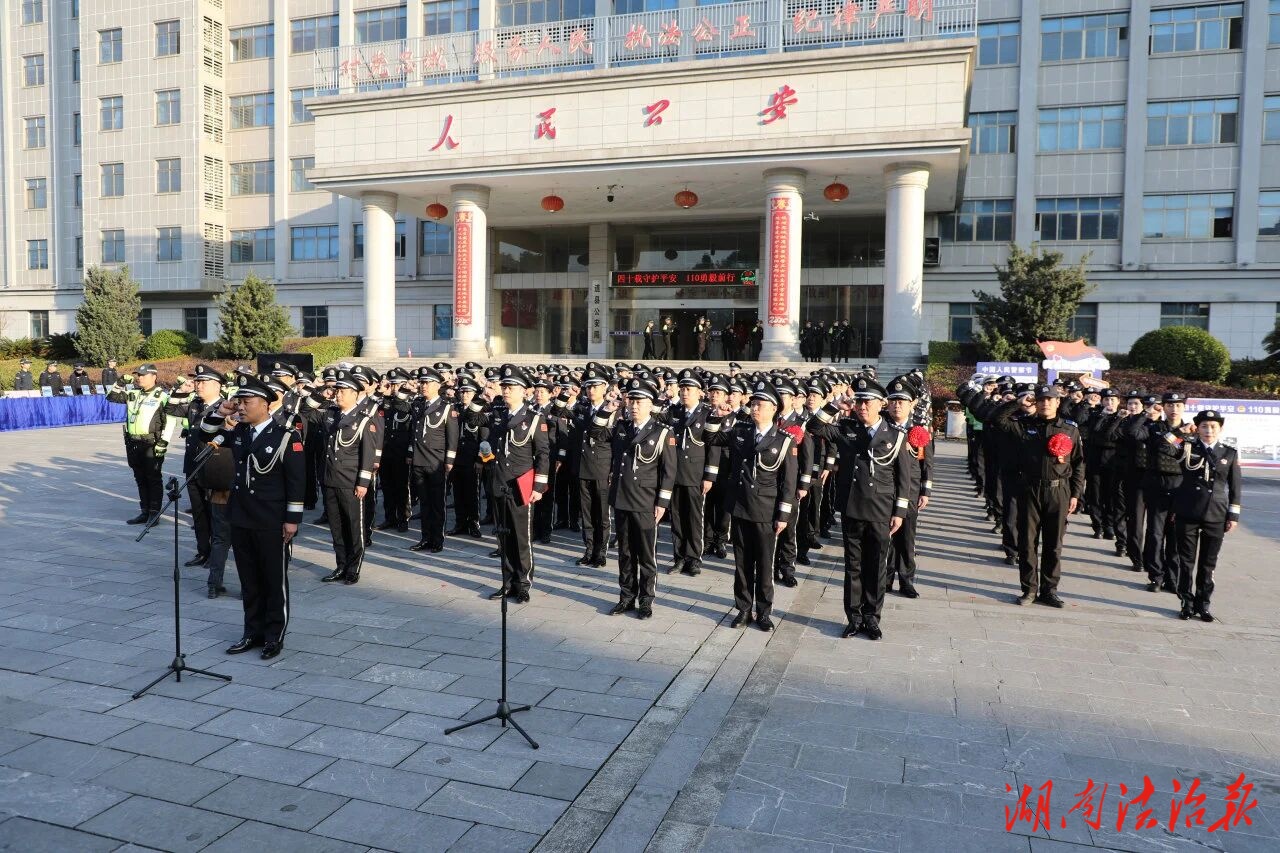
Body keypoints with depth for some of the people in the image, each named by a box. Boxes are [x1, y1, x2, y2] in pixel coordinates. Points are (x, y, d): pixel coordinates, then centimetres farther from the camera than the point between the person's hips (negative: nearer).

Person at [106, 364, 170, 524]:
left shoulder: (161, 396, -7)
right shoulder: (132, 393, 11)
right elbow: (112, 396, 19)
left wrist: (162, 443, -14)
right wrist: (121, 382, 5)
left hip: (151, 444, -7)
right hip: (133, 443, 7)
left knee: (153, 479, 0)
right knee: (140, 480, 12)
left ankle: (154, 513, 6)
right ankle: (145, 512, 20)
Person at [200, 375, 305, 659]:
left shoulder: (286, 435, -12)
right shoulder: (237, 431, 5)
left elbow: (297, 481, -12)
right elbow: (206, 433, 21)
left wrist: (292, 519, -13)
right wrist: (220, 413, 1)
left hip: (272, 523, -6)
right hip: (240, 518, 6)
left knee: (275, 580, 6)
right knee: (249, 580, 15)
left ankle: (274, 636, 18)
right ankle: (253, 632, 27)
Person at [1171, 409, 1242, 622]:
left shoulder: (1230, 454, 7)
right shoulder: (1187, 449, 4)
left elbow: (1234, 488, 8)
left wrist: (1233, 515, 5)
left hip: (1215, 516, 1)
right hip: (1187, 514, -1)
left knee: (1208, 564, 7)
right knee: (1186, 561, 4)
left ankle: (1203, 604, 18)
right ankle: (1187, 603, 14)